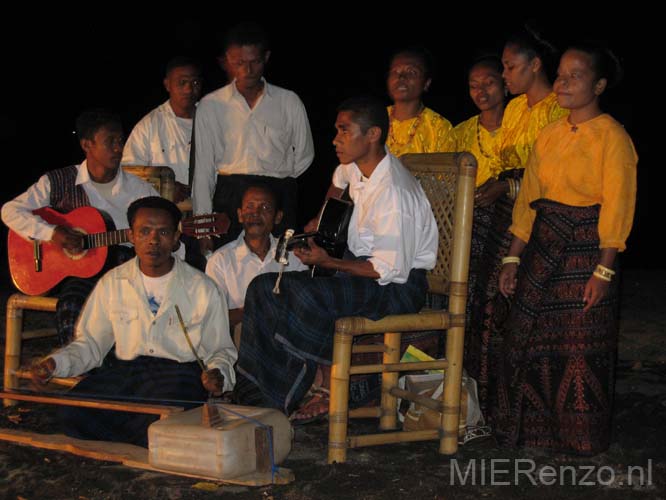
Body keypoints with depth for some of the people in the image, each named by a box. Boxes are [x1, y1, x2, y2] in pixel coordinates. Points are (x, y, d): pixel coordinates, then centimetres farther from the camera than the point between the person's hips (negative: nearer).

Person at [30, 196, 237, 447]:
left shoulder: (202, 288, 5)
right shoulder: (112, 283, 12)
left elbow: (221, 350, 10)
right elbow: (91, 343, 15)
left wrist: (217, 373, -12)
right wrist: (56, 363, -4)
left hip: (178, 372, -3)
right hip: (123, 369, 3)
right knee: (73, 415, -27)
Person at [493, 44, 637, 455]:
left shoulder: (612, 137, -10)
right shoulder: (550, 135, 10)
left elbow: (617, 209, -14)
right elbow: (528, 200, 11)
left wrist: (603, 271, -19)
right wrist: (514, 258, 7)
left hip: (587, 251, -6)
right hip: (543, 248, 6)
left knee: (580, 345, 1)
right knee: (530, 338, 10)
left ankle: (580, 435, 17)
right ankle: (534, 425, 26)